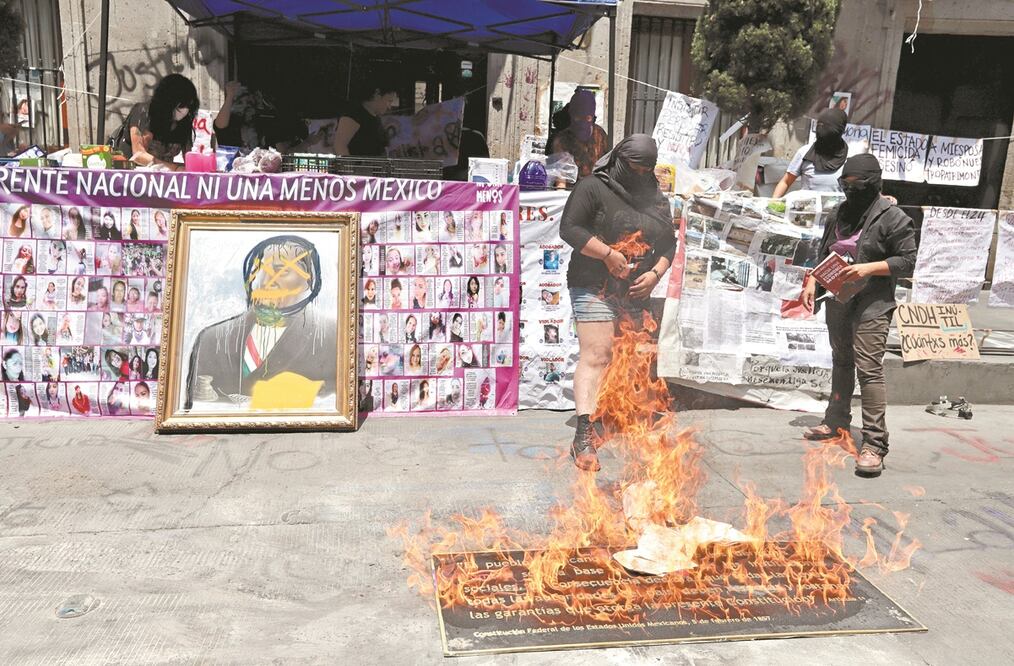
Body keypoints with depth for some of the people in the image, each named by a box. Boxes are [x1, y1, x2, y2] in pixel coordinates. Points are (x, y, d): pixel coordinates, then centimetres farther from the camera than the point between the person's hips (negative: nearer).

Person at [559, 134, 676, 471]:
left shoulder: (657, 199, 15)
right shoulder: (593, 188, -3)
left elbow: (669, 243, 17)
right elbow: (569, 228, -12)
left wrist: (655, 273, -1)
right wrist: (608, 254, -17)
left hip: (636, 293, 7)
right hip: (594, 288, -7)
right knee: (595, 355, -17)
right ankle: (583, 435, -20)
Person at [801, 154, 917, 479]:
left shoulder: (892, 218, -9)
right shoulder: (837, 214, 11)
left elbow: (908, 261, -9)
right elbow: (823, 254, 20)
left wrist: (868, 268, -20)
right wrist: (812, 283, 7)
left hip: (872, 306, -7)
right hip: (837, 301, 7)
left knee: (869, 369, -13)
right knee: (841, 362, 19)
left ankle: (874, 444, -12)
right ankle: (836, 419, 35)